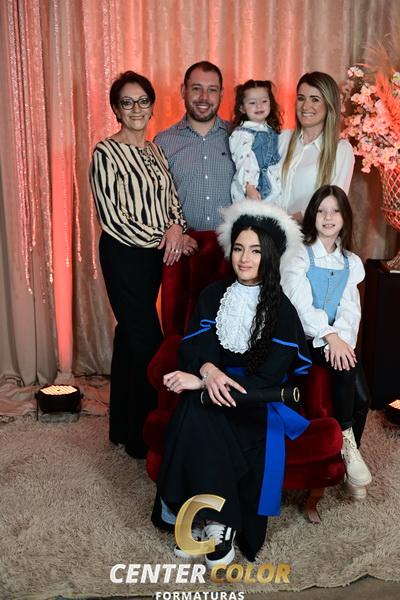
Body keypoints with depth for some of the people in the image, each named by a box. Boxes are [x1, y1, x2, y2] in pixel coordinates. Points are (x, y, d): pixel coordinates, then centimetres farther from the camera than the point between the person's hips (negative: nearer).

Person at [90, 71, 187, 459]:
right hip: (124, 255, -7)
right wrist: (160, 239, -11)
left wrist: (176, 225, -5)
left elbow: (171, 198, 17)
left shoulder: (155, 151, 12)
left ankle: (123, 426, 27)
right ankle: (143, 437, 10)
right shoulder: (106, 152, -10)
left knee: (130, 335, 14)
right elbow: (111, 218, -15)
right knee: (148, 342, -5)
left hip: (155, 254, 7)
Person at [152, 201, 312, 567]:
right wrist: (208, 370, -27)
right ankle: (215, 520, -21)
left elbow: (267, 378, -13)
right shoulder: (214, 294, 7)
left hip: (259, 402, -3)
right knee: (193, 410, -32)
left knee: (197, 409, -32)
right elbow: (193, 345, -1)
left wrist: (201, 383, -21)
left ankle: (208, 520, -20)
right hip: (214, 392, 3)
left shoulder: (282, 309, -5)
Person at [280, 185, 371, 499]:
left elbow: (351, 308, 3)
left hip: (337, 339, 4)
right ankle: (347, 441, -14)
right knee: (346, 368, -30)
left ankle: (348, 456, 4)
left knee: (361, 401, -16)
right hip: (303, 338, -4)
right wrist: (329, 337, -24)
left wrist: (341, 339, -17)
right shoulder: (298, 255, 0)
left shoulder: (351, 262, 15)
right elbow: (300, 304, -13)